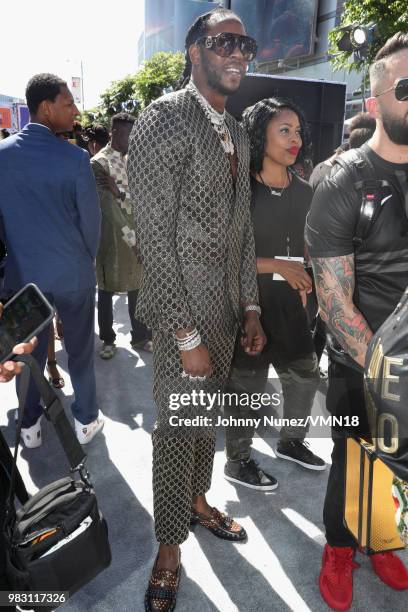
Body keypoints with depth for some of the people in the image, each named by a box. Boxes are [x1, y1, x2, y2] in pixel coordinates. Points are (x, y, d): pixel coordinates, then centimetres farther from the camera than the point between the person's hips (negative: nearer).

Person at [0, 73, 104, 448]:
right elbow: (91, 218, -8)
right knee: (80, 350, 13)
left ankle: (31, 425, 31)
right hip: (72, 273, -3)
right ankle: (86, 421, 29)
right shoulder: (75, 158, -15)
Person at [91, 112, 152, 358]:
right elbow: (109, 207, -17)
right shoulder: (99, 163, -10)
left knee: (137, 287, 10)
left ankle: (140, 337, 24)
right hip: (111, 237, -5)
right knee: (107, 289, 9)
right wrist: (133, 240, -19)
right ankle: (108, 339, 24)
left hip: (136, 234, 5)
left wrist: (119, 191, -20)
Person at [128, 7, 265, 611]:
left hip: (226, 310, 7)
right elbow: (154, 237, -17)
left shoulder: (237, 133, 13)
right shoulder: (163, 119, -11)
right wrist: (185, 334, -18)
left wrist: (251, 307, 10)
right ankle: (169, 548, 28)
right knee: (177, 428, 5)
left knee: (207, 418, 21)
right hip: (181, 311, -7)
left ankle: (198, 502, 45)